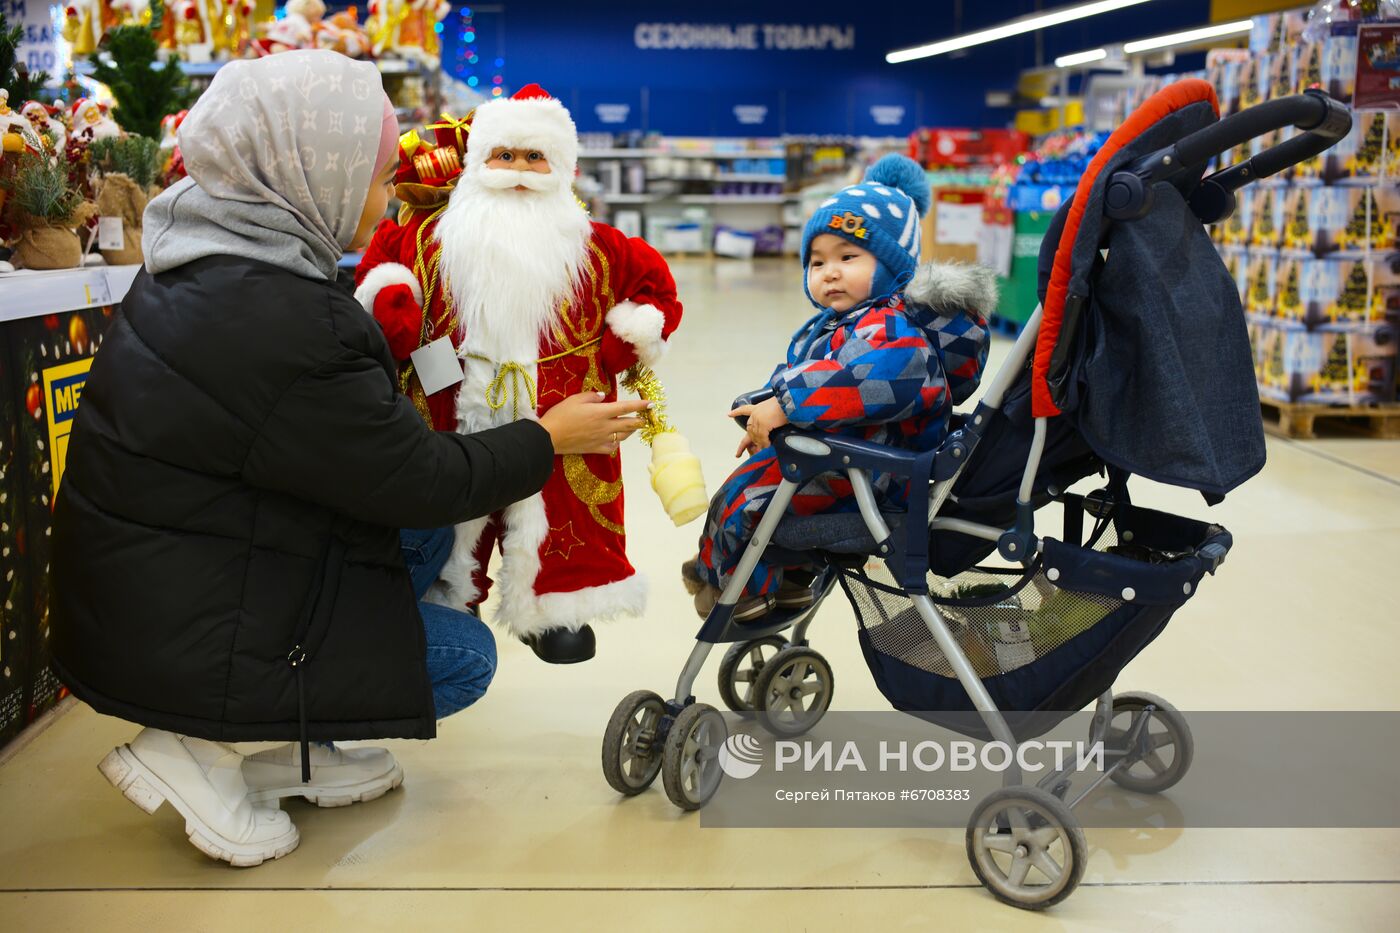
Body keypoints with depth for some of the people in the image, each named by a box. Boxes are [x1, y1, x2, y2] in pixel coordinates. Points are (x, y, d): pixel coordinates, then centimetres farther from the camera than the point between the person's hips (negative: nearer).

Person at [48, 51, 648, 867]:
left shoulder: (205, 269, 2)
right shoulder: (282, 323, -28)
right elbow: (423, 482, -18)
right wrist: (550, 439, -4)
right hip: (181, 640, -9)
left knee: (427, 539, 14)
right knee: (465, 655, 1)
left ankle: (302, 755, 16)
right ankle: (200, 749, -1)